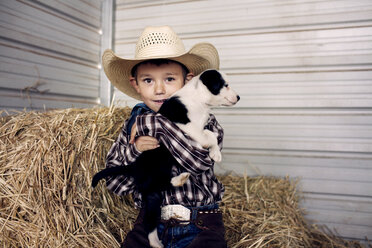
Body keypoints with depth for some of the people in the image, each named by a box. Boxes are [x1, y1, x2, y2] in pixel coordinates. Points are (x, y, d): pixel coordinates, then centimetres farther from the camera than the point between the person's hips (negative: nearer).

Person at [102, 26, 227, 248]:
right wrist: (134, 151, -15)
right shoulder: (134, 123, 4)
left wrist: (157, 124, -20)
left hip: (200, 227, -2)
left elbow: (200, 161, -24)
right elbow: (113, 182, 3)